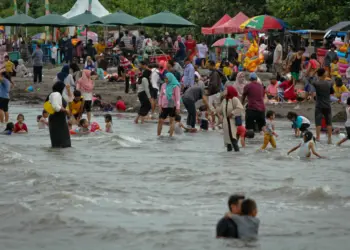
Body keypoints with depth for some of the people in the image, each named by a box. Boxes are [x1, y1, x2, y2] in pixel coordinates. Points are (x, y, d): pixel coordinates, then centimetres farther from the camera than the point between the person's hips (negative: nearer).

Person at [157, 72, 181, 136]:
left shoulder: (175, 86, -7)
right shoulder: (163, 86, 7)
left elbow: (177, 97, -9)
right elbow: (161, 96, 12)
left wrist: (177, 108, -13)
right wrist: (160, 105, 5)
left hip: (172, 106, -5)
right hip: (164, 106, 5)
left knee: (172, 121, 2)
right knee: (160, 120, 4)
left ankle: (170, 135, 6)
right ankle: (158, 135, 12)